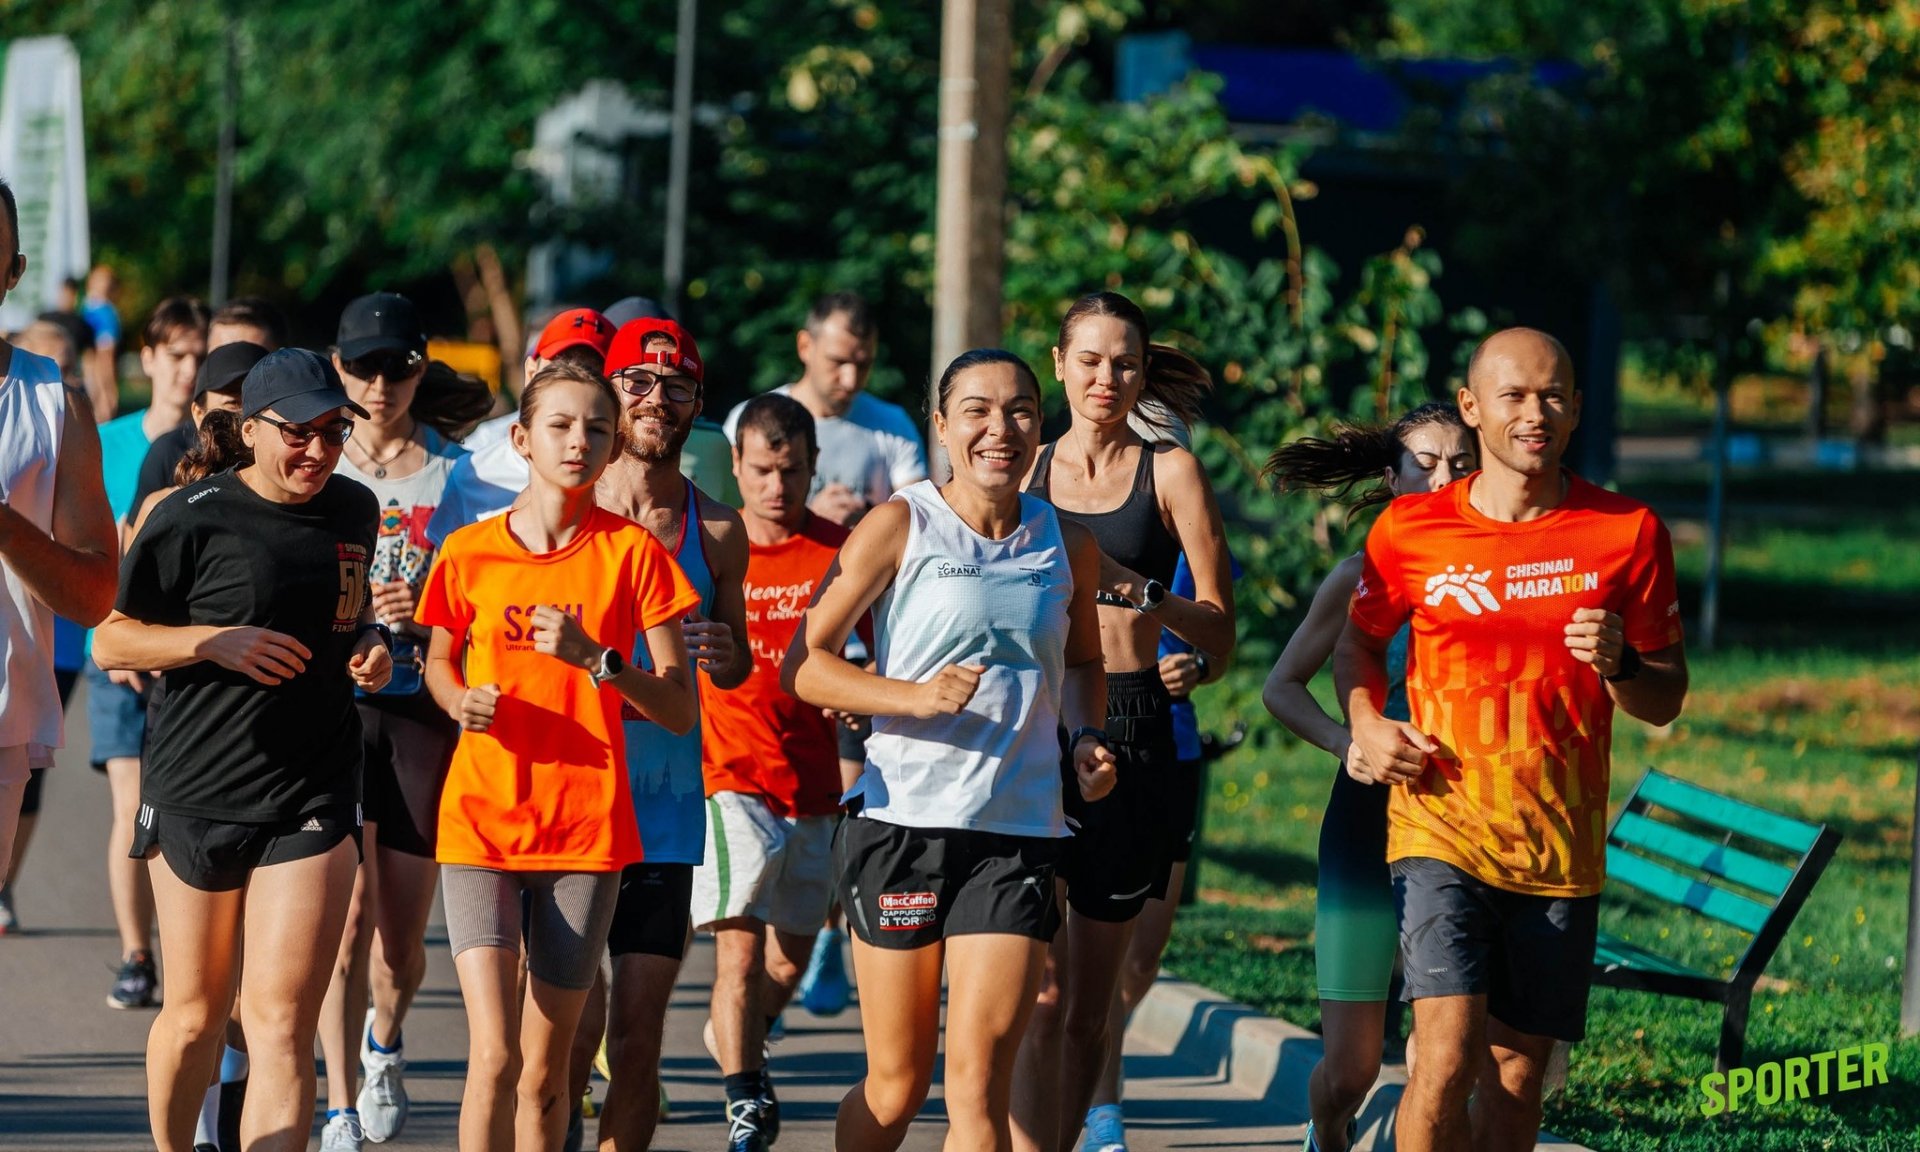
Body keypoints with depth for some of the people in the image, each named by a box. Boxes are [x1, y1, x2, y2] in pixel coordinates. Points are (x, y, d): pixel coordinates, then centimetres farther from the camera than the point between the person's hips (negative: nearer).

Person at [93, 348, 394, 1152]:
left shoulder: (353, 511, 7)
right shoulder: (193, 519, -8)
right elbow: (110, 641, -3)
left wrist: (371, 644, 5)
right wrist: (214, 641, -17)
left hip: (312, 797, 2)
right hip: (196, 791, -2)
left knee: (281, 1024, -10)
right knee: (195, 1014, 11)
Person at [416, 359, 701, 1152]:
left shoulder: (632, 552, -2)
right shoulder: (469, 551, 0)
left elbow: (680, 708, -3)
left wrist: (594, 658, -19)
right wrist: (460, 700, -4)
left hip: (587, 827, 1)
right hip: (480, 820, 0)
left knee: (545, 1069, 6)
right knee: (494, 1054, -13)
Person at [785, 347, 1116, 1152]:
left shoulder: (1068, 545, 9)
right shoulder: (901, 527, -2)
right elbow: (803, 663, -3)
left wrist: (1086, 738, 6)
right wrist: (914, 696, -18)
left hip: (1018, 833, 2)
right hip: (901, 820, -2)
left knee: (977, 1081, -9)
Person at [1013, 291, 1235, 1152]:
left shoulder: (1170, 473, 5)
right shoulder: (1023, 471, 10)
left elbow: (1219, 634, 1)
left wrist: (1138, 589, -16)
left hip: (1131, 733, 0)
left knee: (1094, 998, 8)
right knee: (1043, 993, -12)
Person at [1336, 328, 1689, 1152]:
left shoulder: (1628, 534, 2)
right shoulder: (1410, 529, 1)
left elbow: (1665, 703, 8)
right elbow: (1358, 641, 20)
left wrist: (1617, 668, -13)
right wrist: (1368, 726, 2)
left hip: (1561, 846, 2)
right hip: (1441, 828, -2)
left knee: (1519, 1073, 5)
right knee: (1448, 1055, -17)